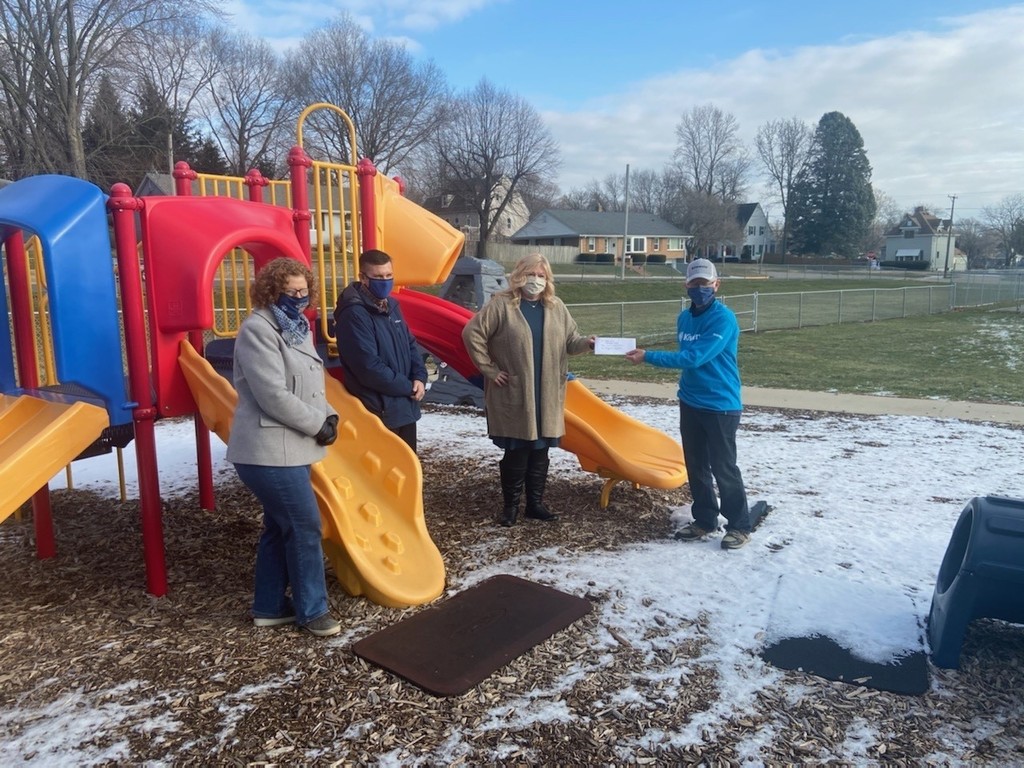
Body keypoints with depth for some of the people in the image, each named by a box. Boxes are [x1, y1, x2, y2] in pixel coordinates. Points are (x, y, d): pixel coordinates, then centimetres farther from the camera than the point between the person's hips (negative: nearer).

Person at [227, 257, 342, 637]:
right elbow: (274, 396, -22)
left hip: (289, 447, 10)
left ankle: (270, 607, 29)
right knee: (305, 526, -3)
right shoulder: (258, 330, -15)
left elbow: (310, 385, 18)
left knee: (280, 527, 16)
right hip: (270, 451, -10)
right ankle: (312, 610, 12)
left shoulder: (297, 327, 14)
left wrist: (328, 415, 0)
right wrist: (318, 424, -15)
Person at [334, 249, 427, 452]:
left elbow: (411, 344, 16)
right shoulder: (354, 314, -19)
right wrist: (408, 387, -14)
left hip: (405, 406, 9)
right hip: (379, 411, -9)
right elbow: (369, 367, -23)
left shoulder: (391, 305, 9)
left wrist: (420, 377, -3)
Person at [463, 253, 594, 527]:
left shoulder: (556, 308, 9)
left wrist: (587, 343, -11)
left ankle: (535, 503, 27)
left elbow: (569, 341, 12)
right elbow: (472, 333, -9)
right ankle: (511, 505, 19)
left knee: (540, 451, 12)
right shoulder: (501, 304, -7)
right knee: (516, 451, 2)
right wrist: (489, 369, -9)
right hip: (513, 395, -5)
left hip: (547, 395, 5)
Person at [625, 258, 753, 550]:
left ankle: (739, 526, 15)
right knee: (696, 466, 13)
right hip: (690, 404, 7)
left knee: (723, 467, 0)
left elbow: (695, 358, -25)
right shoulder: (684, 318, 7)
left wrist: (648, 356, -24)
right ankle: (704, 520, 26)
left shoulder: (724, 318, -17)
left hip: (721, 406, -7)